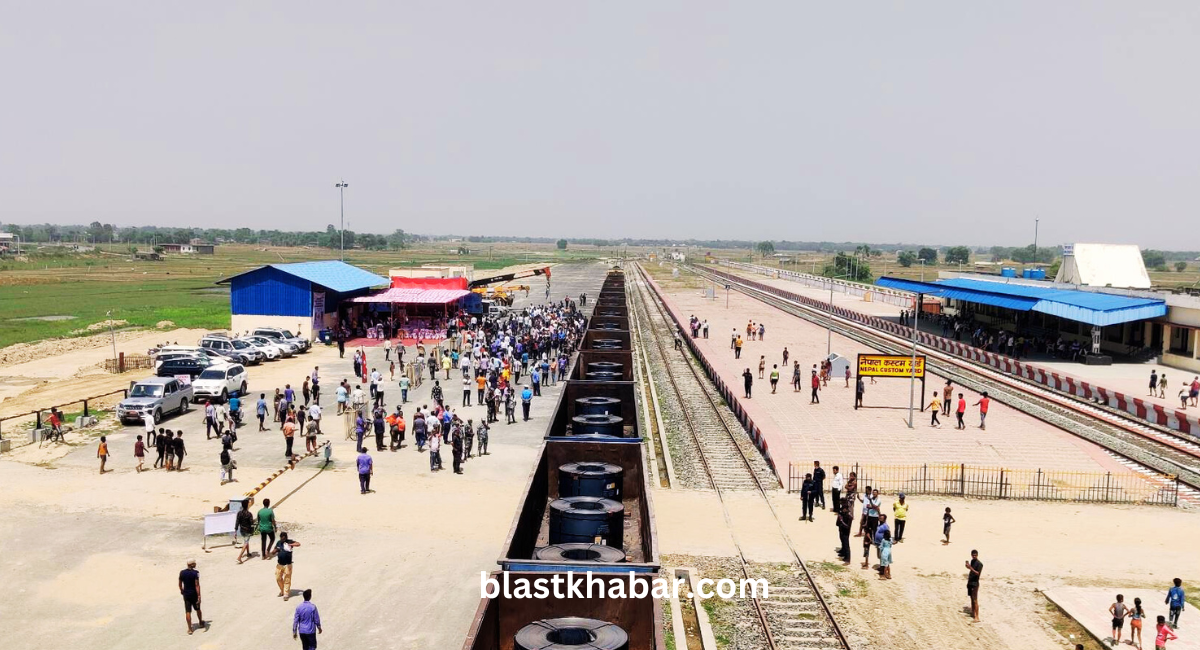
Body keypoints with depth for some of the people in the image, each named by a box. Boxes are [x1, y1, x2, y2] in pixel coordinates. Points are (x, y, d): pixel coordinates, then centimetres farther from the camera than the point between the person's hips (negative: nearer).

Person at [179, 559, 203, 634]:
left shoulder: (182, 573, -4)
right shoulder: (195, 573, -17)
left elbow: (180, 584, 8)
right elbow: (197, 585, -21)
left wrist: (181, 591, 28)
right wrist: (199, 596, -19)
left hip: (186, 594, 2)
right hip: (194, 594, -2)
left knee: (188, 611, 4)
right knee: (197, 609, 19)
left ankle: (190, 629, 3)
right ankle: (201, 623, 38)